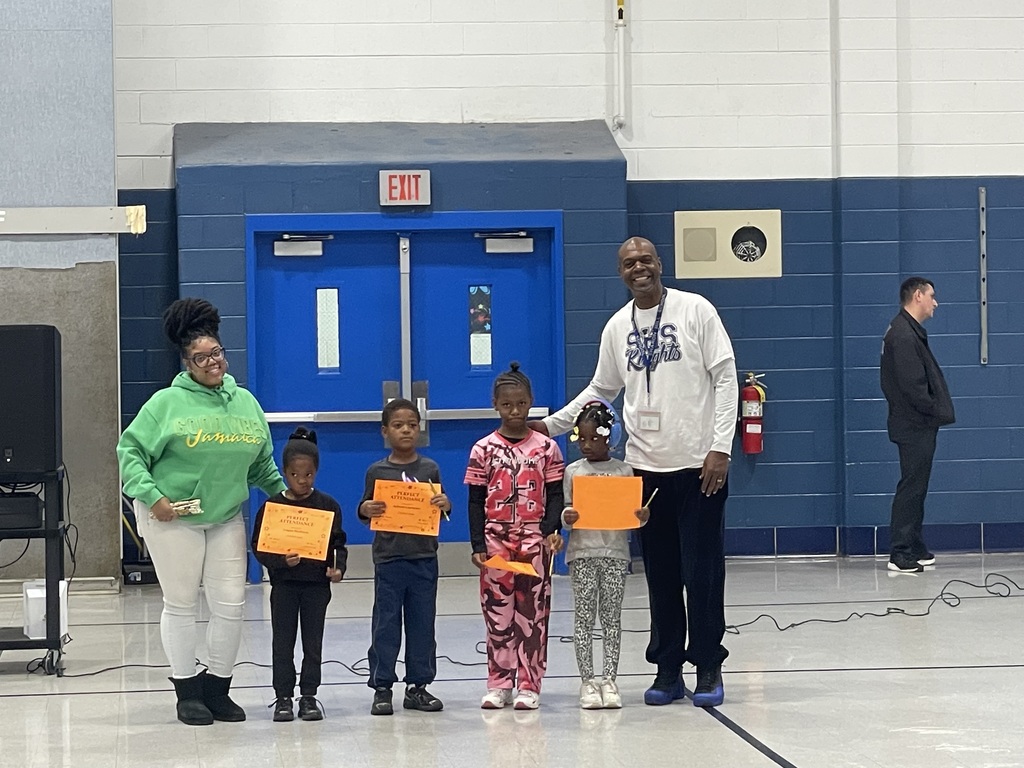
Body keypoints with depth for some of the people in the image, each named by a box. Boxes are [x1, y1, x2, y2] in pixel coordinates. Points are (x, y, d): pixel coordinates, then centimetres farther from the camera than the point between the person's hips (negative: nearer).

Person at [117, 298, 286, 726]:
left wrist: (283, 494, 12)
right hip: (172, 517, -4)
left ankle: (217, 688, 19)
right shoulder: (167, 402, -8)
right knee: (180, 605, 4)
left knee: (231, 605, 3)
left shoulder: (245, 402, 7)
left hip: (227, 518, 5)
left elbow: (261, 463, 18)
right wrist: (151, 496, -17)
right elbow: (130, 451, -7)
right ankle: (187, 691, 15)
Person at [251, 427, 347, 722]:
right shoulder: (272, 506, -3)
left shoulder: (328, 505, 0)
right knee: (283, 642, 4)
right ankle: (283, 697, 11)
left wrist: (337, 568, -15)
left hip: (317, 582, 1)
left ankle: (309, 696, 15)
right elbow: (259, 546, -4)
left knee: (313, 642, 7)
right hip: (284, 583, -1)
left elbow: (338, 543, 3)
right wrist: (281, 560, -21)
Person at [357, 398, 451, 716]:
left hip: (424, 558, 2)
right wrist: (366, 510, -16)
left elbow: (440, 507, 11)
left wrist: (445, 505, -11)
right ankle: (382, 686, 6)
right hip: (389, 558, -2)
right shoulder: (378, 471, 2)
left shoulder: (430, 469, 6)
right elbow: (365, 511, 6)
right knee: (386, 625, 0)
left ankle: (418, 686, 15)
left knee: (422, 624, 7)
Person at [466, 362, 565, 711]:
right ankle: (499, 685, 11)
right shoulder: (484, 449, 2)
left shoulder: (546, 447, 2)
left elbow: (555, 496, 3)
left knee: (533, 614, 2)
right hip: (496, 541, 0)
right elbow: (475, 502, 3)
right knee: (497, 614, 4)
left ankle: (529, 686, 7)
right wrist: (478, 545, -4)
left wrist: (553, 530, -13)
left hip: (535, 542, 0)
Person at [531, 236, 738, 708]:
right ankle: (668, 668, 15)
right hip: (645, 467, 4)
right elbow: (601, 389, 21)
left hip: (698, 464, -4)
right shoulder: (617, 327, 10)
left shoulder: (695, 310, -3)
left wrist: (720, 447, -11)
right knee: (660, 574, 8)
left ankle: (709, 667, 7)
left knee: (702, 571, -2)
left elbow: (725, 378, -5)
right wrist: (552, 424, 10)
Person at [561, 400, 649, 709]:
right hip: (582, 552, 0)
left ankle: (609, 680, 8)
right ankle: (587, 681, 5)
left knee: (612, 617, 4)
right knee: (584, 617, 1)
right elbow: (565, 510, 6)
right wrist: (567, 517, -16)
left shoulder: (623, 471, 5)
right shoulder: (573, 471, 5)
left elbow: (632, 514, 8)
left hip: (615, 552, 0)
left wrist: (642, 517, -14)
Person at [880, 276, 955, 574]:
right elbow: (911, 385, -23)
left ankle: (915, 549, 20)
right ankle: (900, 555, -6)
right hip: (914, 426, -11)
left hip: (918, 426, 11)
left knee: (915, 488, 14)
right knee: (911, 488, -8)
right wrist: (937, 411, -13)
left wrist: (938, 410, 7)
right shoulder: (903, 335, -18)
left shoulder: (909, 332, 17)